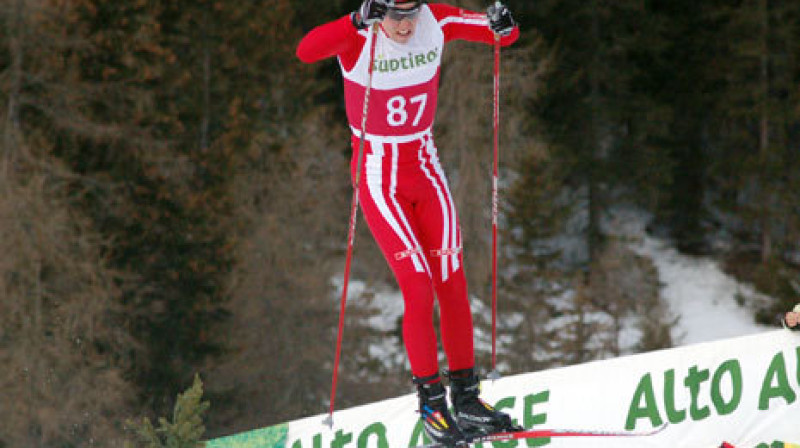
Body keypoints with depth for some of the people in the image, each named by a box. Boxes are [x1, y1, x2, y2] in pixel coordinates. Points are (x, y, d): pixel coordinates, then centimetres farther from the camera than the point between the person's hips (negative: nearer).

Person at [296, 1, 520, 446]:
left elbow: (508, 36, -4)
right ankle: (431, 401, 0)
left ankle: (467, 395, 11)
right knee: (419, 288, -11)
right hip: (380, 180, -4)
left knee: (453, 282, 1)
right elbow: (306, 51, -40)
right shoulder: (359, 36, -20)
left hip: (425, 168, 4)